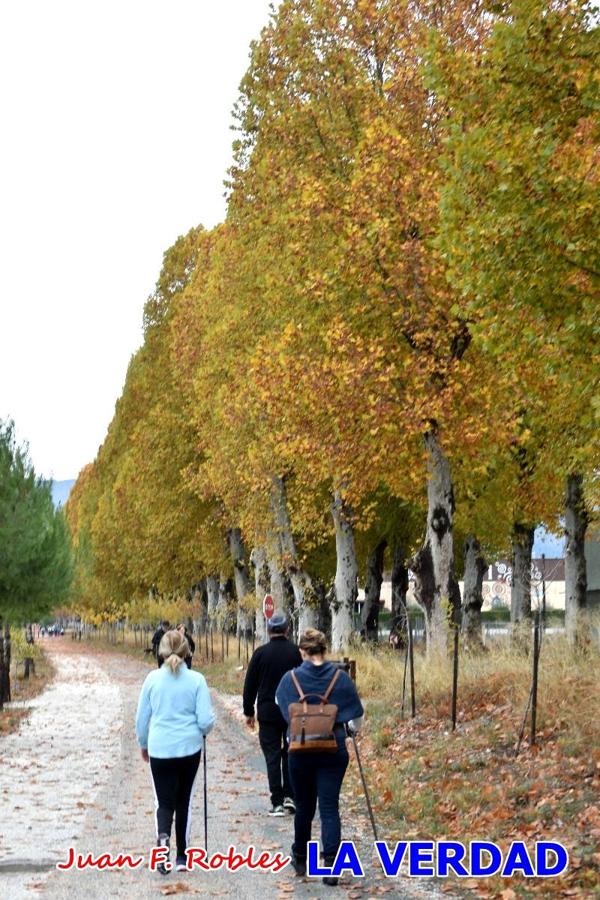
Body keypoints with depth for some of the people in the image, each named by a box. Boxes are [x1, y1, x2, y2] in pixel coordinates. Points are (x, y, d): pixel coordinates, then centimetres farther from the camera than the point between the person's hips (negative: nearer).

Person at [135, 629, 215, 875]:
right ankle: (181, 856, 18)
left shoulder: (153, 679, -3)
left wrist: (144, 744, 21)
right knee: (184, 801, 15)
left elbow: (142, 718, 4)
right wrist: (202, 731, 16)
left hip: (160, 749, 0)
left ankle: (163, 835, -23)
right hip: (189, 748, 0)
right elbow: (206, 720, -7)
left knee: (165, 801, 7)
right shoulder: (196, 680, -7)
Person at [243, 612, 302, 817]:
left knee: (272, 756, 2)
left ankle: (277, 803, -2)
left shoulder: (261, 653, -5)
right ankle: (289, 796, 10)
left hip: (268, 712, -1)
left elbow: (250, 685, 0)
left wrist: (249, 711, 9)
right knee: (291, 753, 15)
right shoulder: (295, 652, -3)